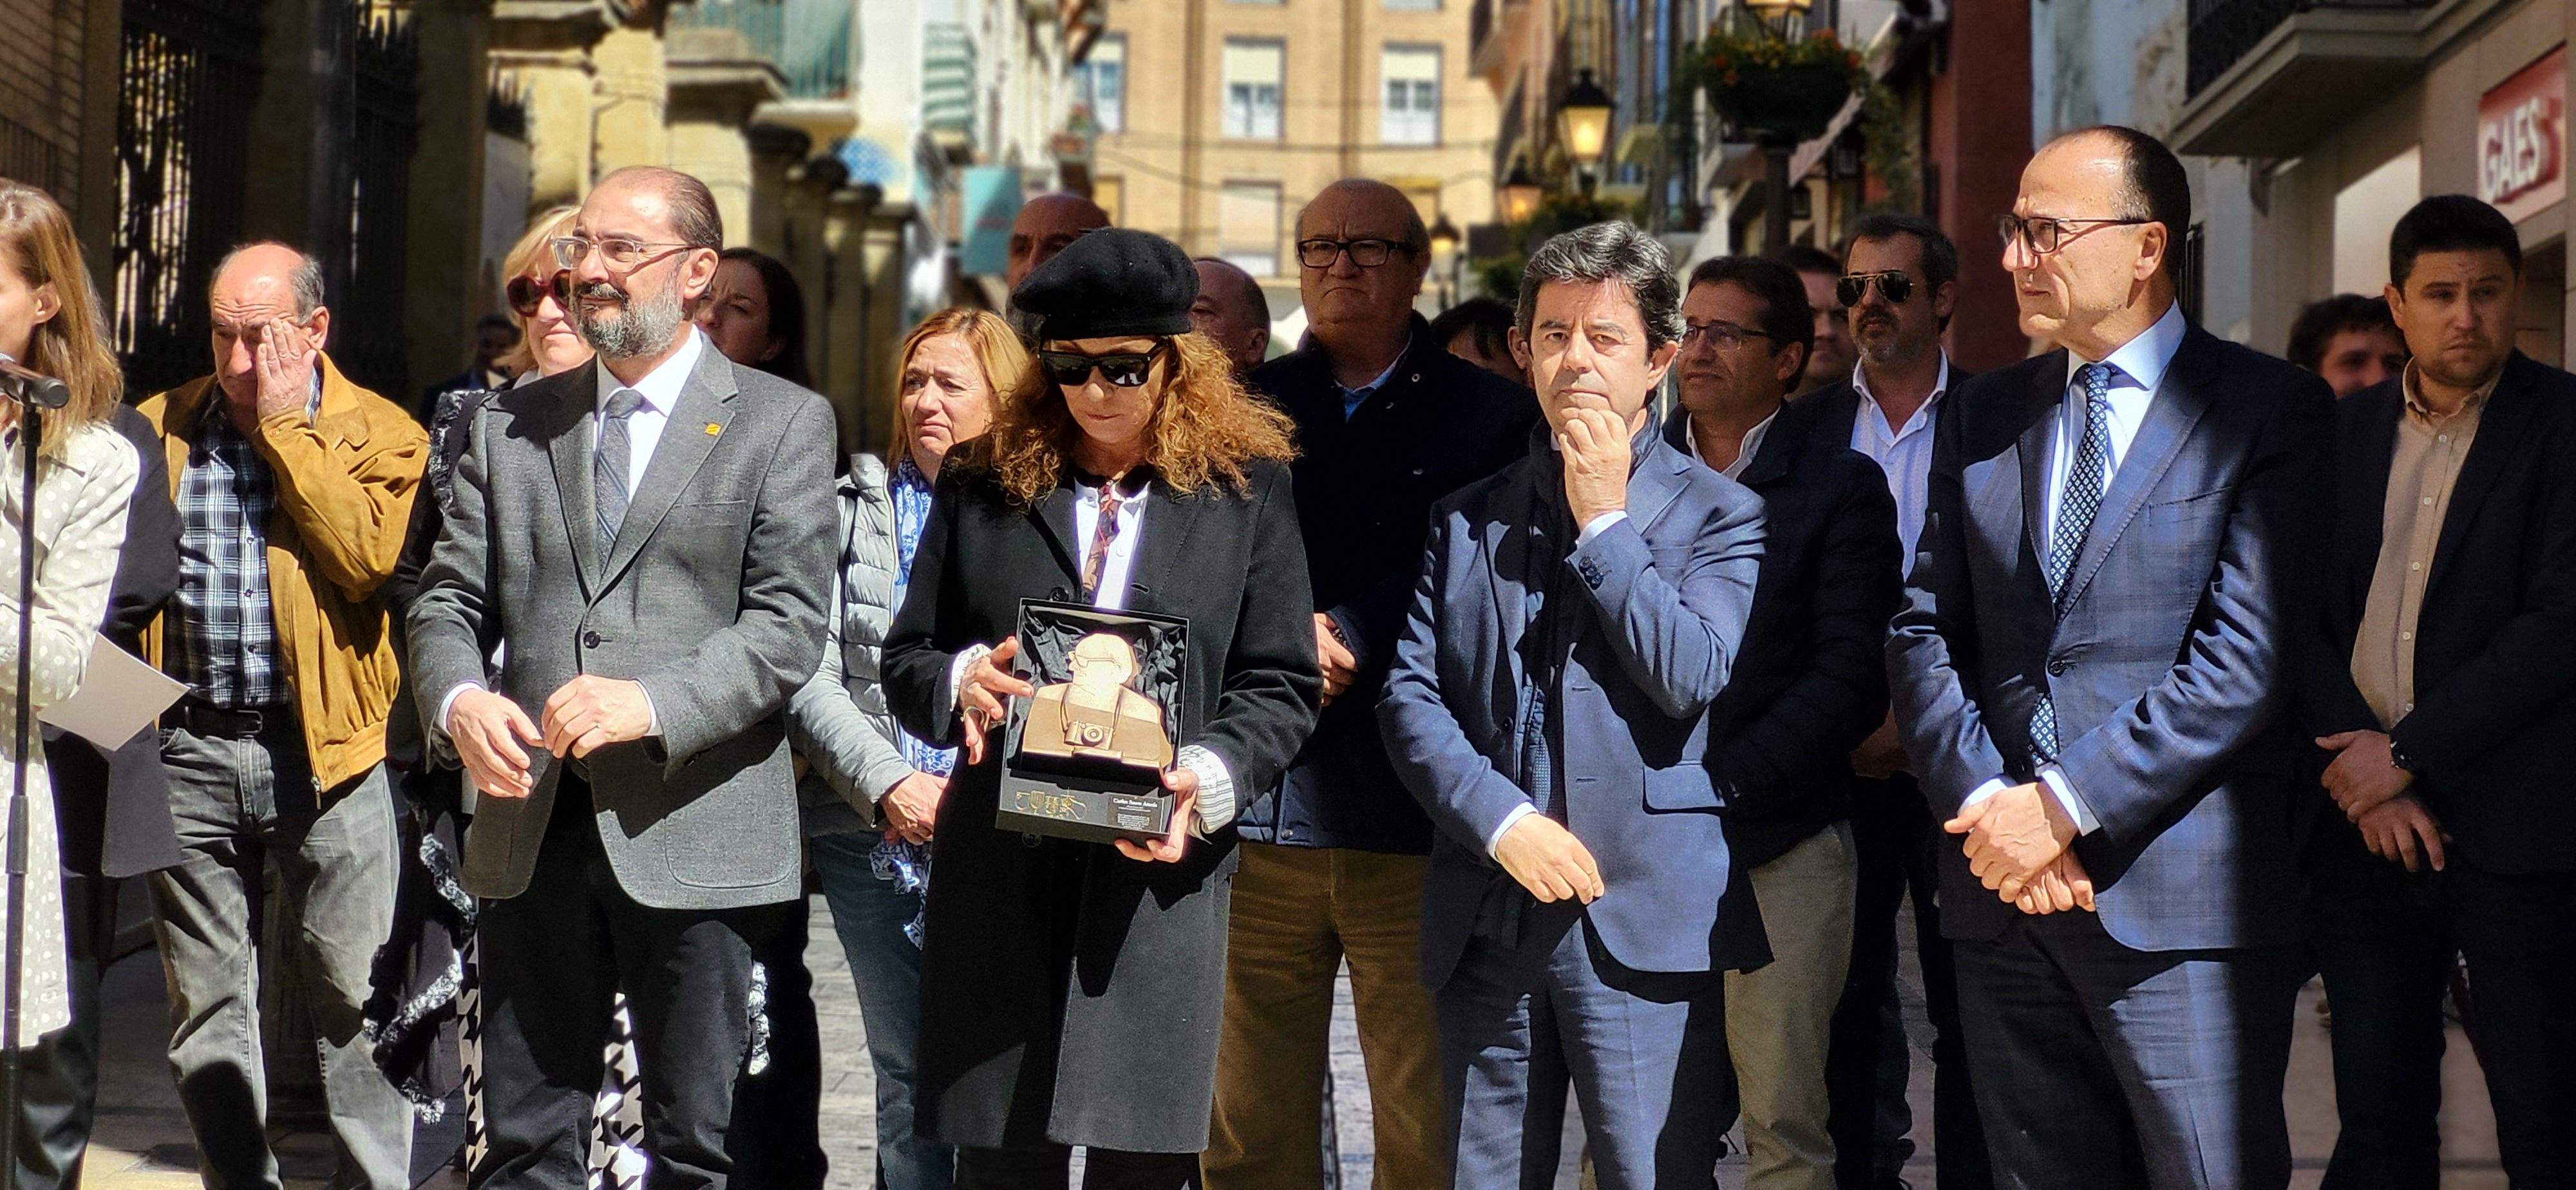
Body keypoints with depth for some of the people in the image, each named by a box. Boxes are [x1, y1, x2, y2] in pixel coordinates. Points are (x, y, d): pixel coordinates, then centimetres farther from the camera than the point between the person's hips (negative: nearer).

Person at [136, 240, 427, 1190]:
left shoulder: (379, 434, 1)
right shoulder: (162, 428, 11)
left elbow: (370, 556, -17)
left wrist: (286, 426, -12)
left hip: (323, 746, -3)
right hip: (191, 747, 4)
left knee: (351, 999, 0)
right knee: (205, 1002, 9)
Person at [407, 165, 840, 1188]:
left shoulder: (783, 423, 3)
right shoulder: (511, 424, 15)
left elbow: (790, 622, -6)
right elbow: (447, 598, 12)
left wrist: (653, 702, -21)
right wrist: (459, 700, -10)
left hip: (695, 836, -3)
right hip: (532, 830, 4)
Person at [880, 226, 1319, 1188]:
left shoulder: (1245, 489, 6)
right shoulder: (985, 485, 10)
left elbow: (1281, 686, 3)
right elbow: (906, 660, 12)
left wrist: (1211, 779, -15)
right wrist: (962, 681, -10)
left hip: (1161, 862, -1)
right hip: (1000, 868, 1)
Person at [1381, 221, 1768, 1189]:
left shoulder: (1718, 515, 4)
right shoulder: (1469, 515, 13)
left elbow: (1692, 675, -12)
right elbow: (1408, 691, 4)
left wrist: (1605, 520, -6)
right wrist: (1500, 821, -10)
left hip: (1643, 923, -3)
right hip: (1488, 922, 4)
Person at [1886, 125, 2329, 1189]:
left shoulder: (2269, 409, -2)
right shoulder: (1982, 417, 15)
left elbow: (2248, 655, -12)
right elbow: (1923, 628, 10)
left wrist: (2066, 806, -15)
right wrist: (1983, 804, -7)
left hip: (2180, 901, -5)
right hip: (2002, 888, 5)